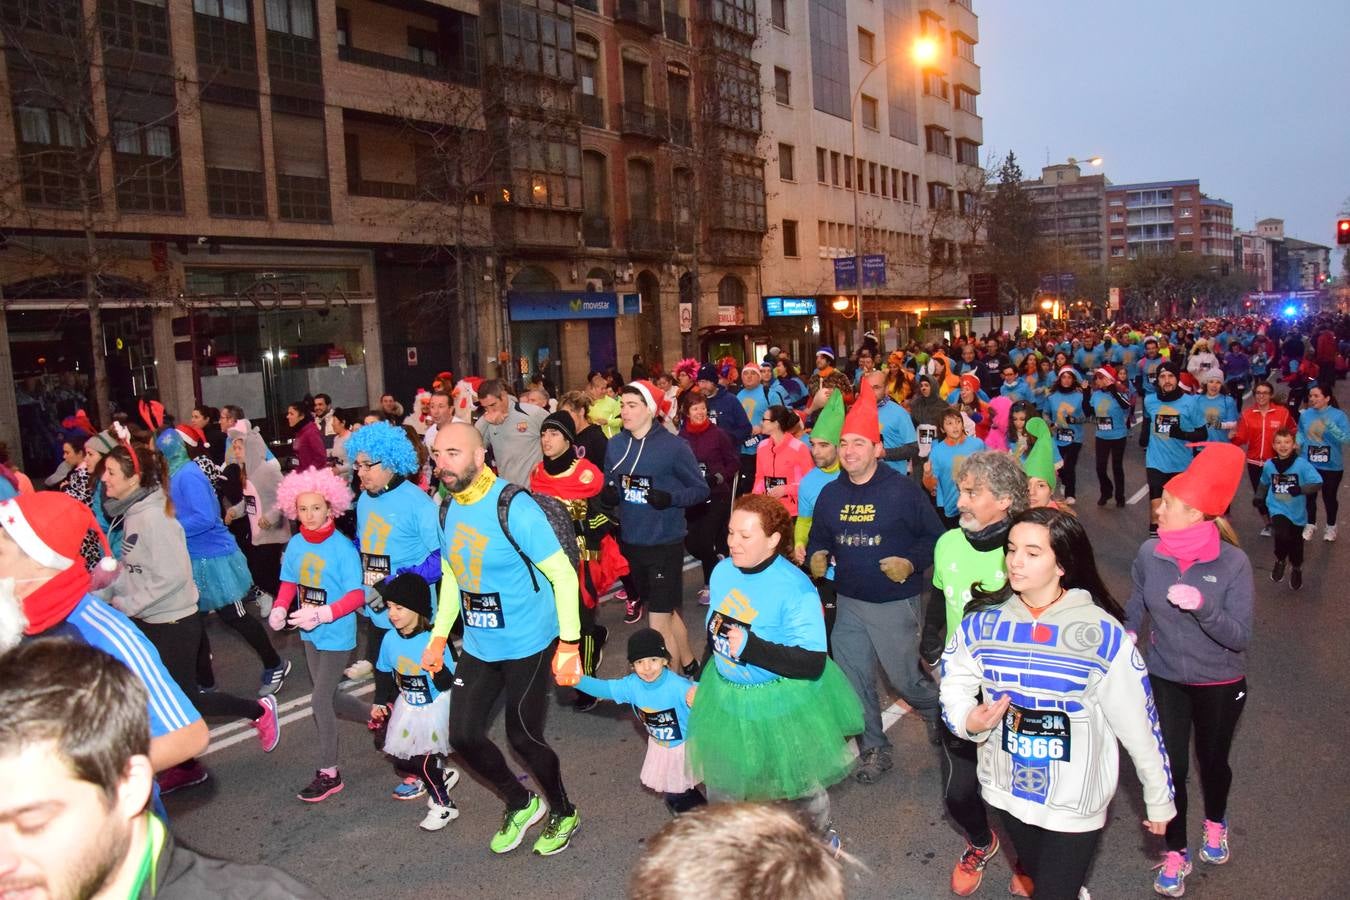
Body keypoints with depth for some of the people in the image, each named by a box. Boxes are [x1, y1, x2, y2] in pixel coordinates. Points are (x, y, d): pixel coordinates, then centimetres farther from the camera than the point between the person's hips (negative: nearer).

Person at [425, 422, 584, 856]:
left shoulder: (513, 507, -21)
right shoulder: (448, 508, 1)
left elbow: (563, 574, -19)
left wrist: (569, 644, -21)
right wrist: (439, 636, 11)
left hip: (527, 644, -7)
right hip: (478, 645, 7)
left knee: (523, 737, 5)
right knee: (463, 735, 9)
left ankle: (564, 814, 33)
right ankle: (521, 803, 35)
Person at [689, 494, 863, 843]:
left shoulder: (795, 588, -27)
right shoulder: (722, 571, -7)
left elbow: (813, 664, -28)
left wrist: (751, 647, -34)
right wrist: (701, 683, 17)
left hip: (784, 705, -5)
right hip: (727, 698, 5)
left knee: (802, 786, 19)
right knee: (722, 788, 20)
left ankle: (821, 839, 49)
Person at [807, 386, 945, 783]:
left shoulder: (902, 489, -12)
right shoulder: (830, 493, 4)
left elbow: (934, 536, -8)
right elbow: (817, 537, 15)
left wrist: (912, 563, -23)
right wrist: (816, 556, -7)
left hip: (895, 602, -5)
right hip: (848, 602, 5)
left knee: (904, 677, 2)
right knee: (855, 682, 10)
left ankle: (938, 712, 37)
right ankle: (874, 749, 29)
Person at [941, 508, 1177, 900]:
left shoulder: (1101, 633, -19)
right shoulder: (983, 620, -10)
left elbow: (1139, 723, -12)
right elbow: (955, 682, -2)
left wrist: (1159, 800, -4)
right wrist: (968, 720, -23)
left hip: (1074, 804, -4)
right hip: (1007, 791, 4)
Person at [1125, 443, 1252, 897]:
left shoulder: (1233, 563, -22)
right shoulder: (1149, 553, -14)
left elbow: (1240, 637, -22)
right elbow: (1135, 610, 2)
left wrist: (1203, 606, -37)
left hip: (1219, 684, -1)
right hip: (1164, 680, 1)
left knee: (1212, 761, 20)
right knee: (1170, 768, 3)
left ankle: (1216, 823, 52)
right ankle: (1175, 853, 26)